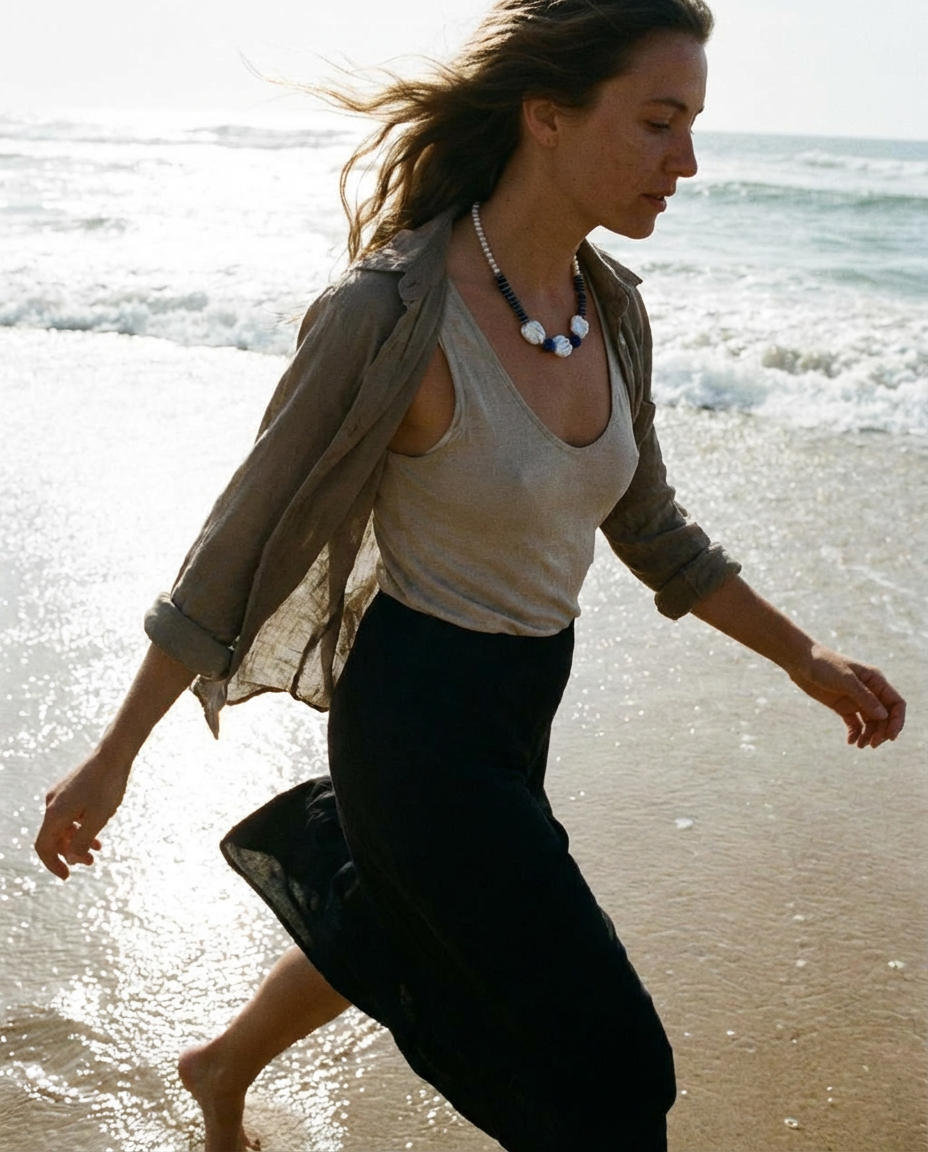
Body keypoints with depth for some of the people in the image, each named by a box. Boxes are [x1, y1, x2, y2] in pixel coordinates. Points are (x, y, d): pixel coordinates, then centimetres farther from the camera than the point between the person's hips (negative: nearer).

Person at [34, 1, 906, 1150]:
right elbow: (239, 546, -17)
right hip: (419, 714, -8)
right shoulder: (390, 317, -25)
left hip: (525, 703, 8)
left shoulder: (609, 308, -3)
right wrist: (112, 759, -12)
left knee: (393, 936, 30)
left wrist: (804, 657, 12)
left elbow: (649, 528, 10)